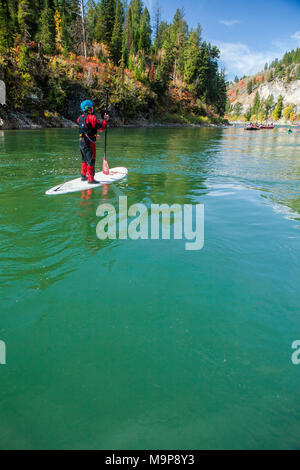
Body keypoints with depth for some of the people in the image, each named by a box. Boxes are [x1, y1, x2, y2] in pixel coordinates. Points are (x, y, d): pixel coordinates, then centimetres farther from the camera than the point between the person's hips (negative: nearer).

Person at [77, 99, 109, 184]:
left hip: (82, 142, 8)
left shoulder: (80, 118, 12)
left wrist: (94, 135, 31)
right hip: (89, 143, -8)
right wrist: (105, 119, -1)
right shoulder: (91, 117, -15)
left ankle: (83, 176, 30)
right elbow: (101, 128, -15)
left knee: (85, 159, 21)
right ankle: (90, 179, -1)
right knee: (91, 160, -3)